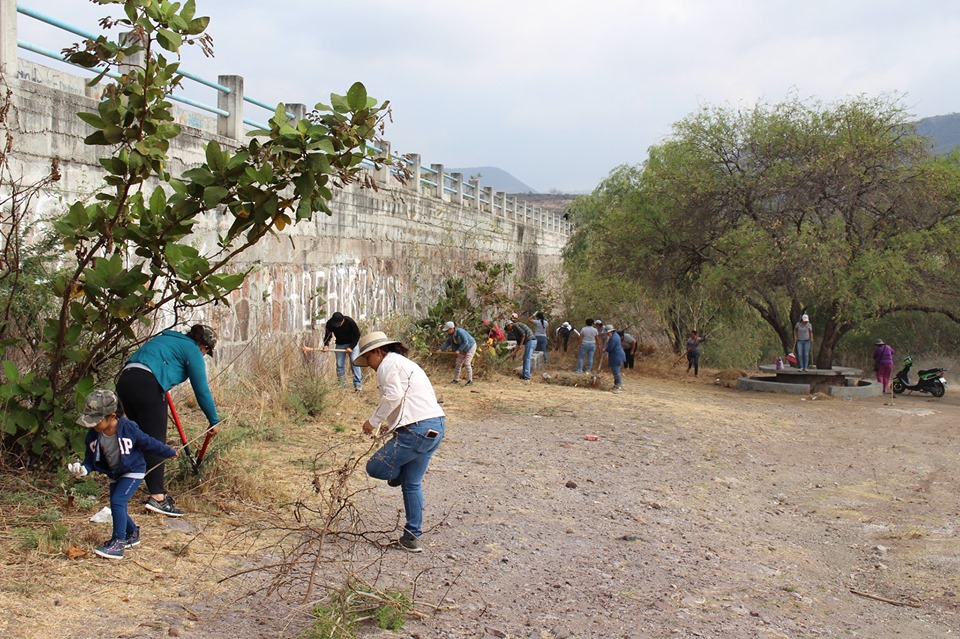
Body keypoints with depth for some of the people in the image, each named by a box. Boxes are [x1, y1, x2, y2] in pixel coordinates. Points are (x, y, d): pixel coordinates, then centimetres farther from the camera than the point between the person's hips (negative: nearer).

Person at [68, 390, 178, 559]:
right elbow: (91, 460, -5)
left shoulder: (128, 428, -25)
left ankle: (118, 543, -18)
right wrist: (83, 469, -28)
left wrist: (170, 453, 0)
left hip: (133, 471, -6)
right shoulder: (93, 436, -13)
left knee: (117, 501, -20)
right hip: (115, 475, 6)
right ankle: (132, 534, 37)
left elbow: (149, 444, -13)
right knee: (117, 506, 12)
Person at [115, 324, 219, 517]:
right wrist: (214, 421, 13)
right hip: (147, 385, -8)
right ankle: (157, 498, -12)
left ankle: (157, 490, 19)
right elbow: (202, 390, 5)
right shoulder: (192, 351, 6)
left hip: (124, 380, 8)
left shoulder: (167, 338, 29)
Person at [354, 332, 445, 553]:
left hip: (417, 429, -10)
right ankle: (412, 537, 20)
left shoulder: (388, 363, -1)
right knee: (412, 484, 16)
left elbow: (393, 395, -17)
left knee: (375, 468, -2)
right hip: (435, 427, 10)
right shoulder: (406, 363, 28)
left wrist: (374, 421, -7)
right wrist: (390, 425, 19)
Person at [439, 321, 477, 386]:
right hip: (463, 349, 8)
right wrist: (441, 349, -7)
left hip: (470, 347, -8)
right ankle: (456, 380, 15)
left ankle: (470, 381, -13)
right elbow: (448, 342, 3)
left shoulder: (460, 332, -31)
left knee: (467, 363, -16)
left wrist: (459, 350, -29)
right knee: (458, 363, 6)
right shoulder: (451, 334, -6)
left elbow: (465, 342, -29)